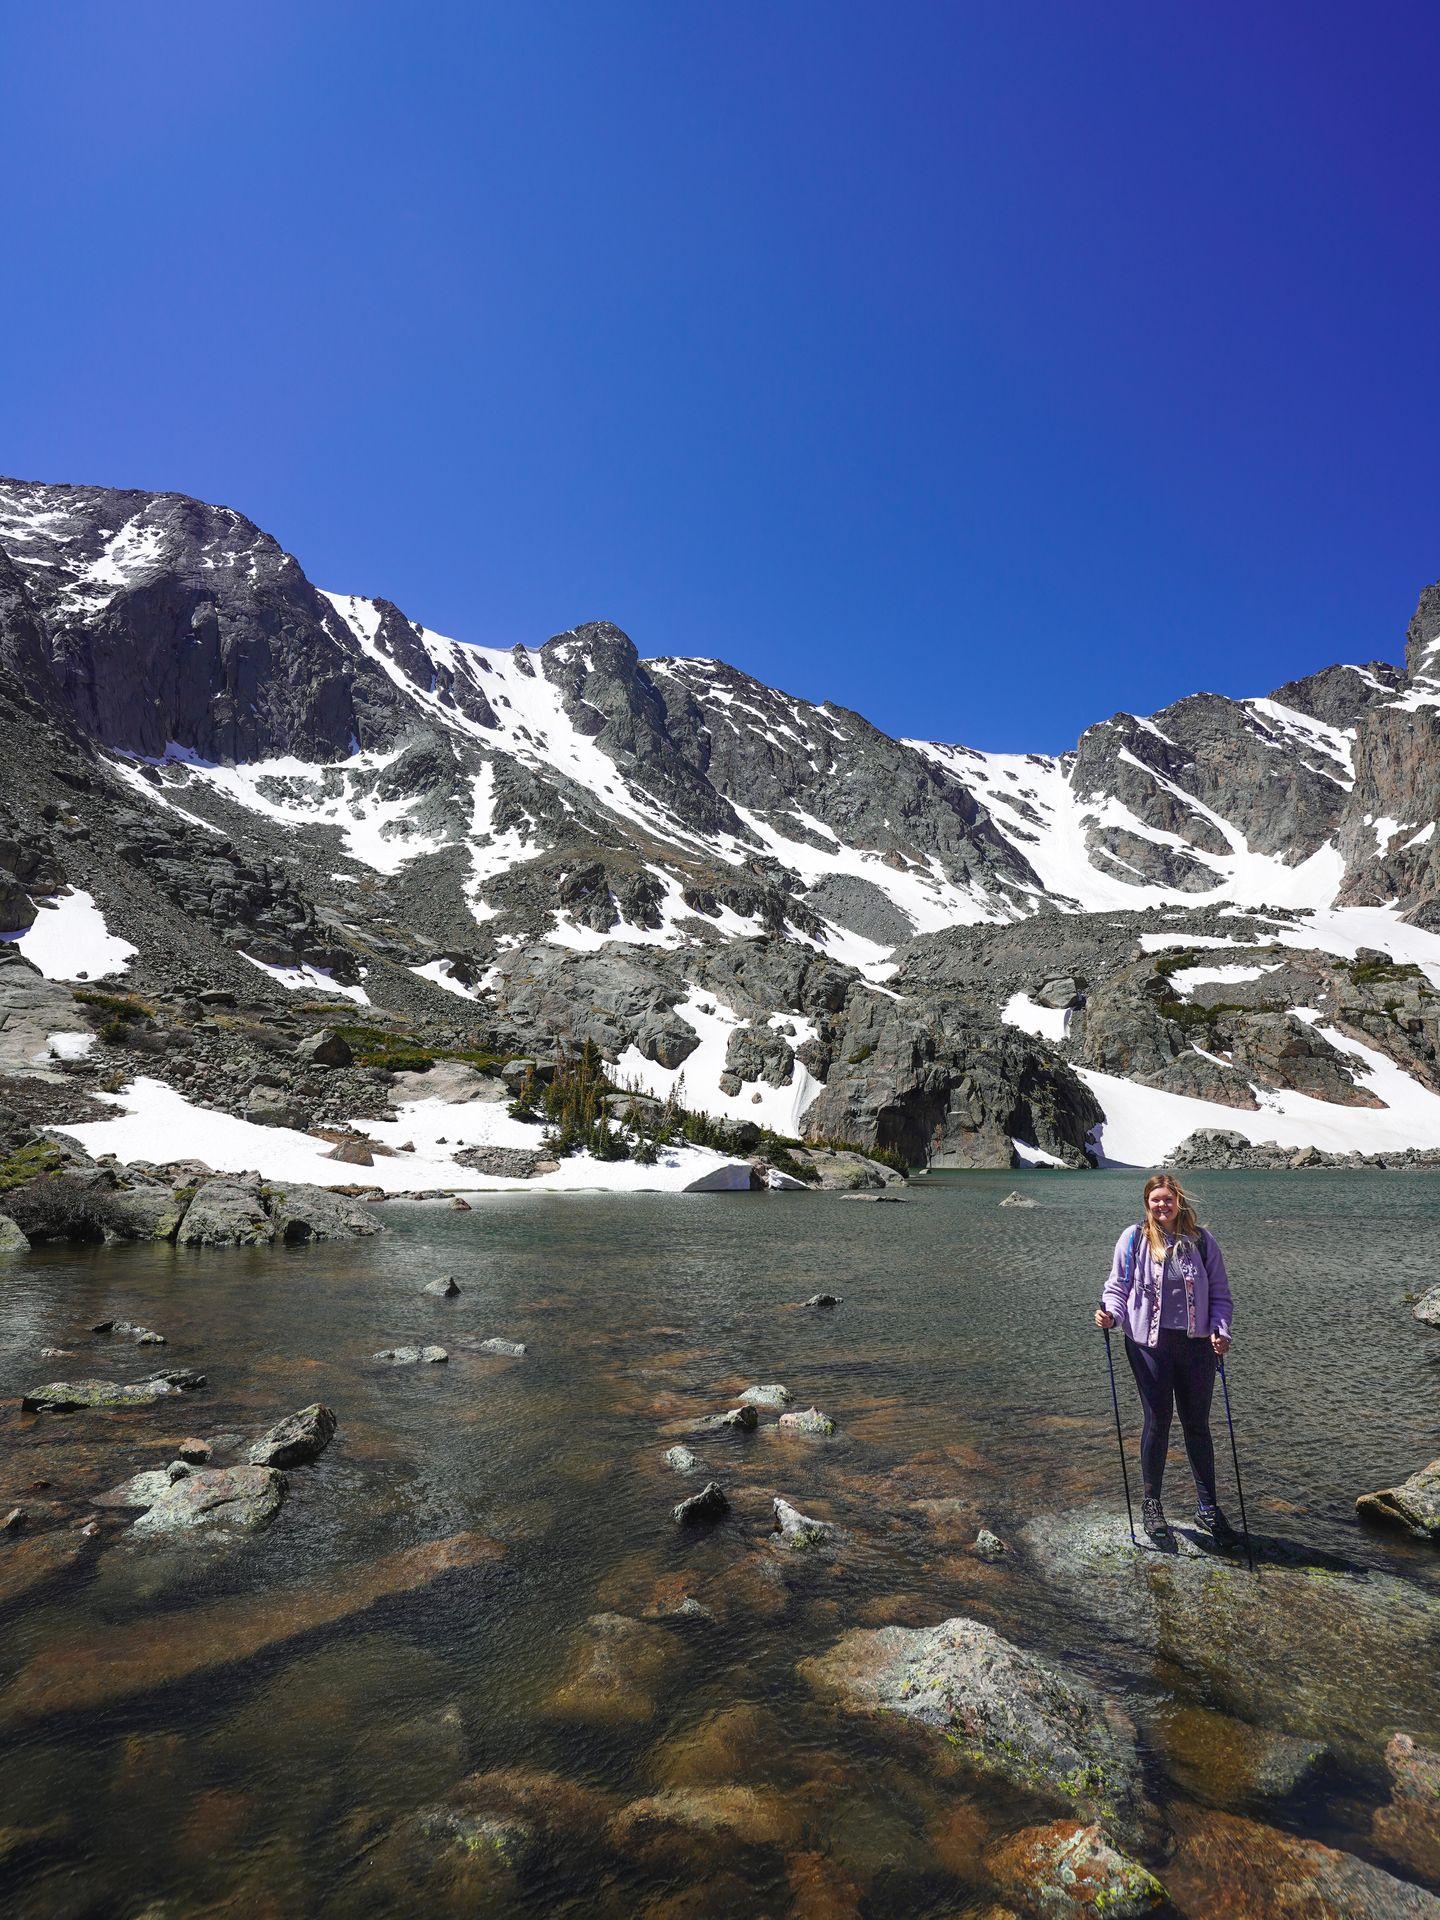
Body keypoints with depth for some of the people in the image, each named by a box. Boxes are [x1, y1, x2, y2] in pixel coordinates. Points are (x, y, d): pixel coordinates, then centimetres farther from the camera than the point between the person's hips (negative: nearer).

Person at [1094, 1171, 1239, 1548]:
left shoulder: (1202, 1240, 2)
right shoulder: (1133, 1239, -2)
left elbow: (1220, 1293, 8)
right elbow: (1117, 1286, 4)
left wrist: (1220, 1330, -6)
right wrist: (1110, 1313, -15)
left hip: (1197, 1344, 2)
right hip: (1149, 1344, -1)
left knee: (1197, 1425, 11)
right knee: (1156, 1422, 6)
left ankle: (1207, 1506, 26)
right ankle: (1151, 1505, 22)